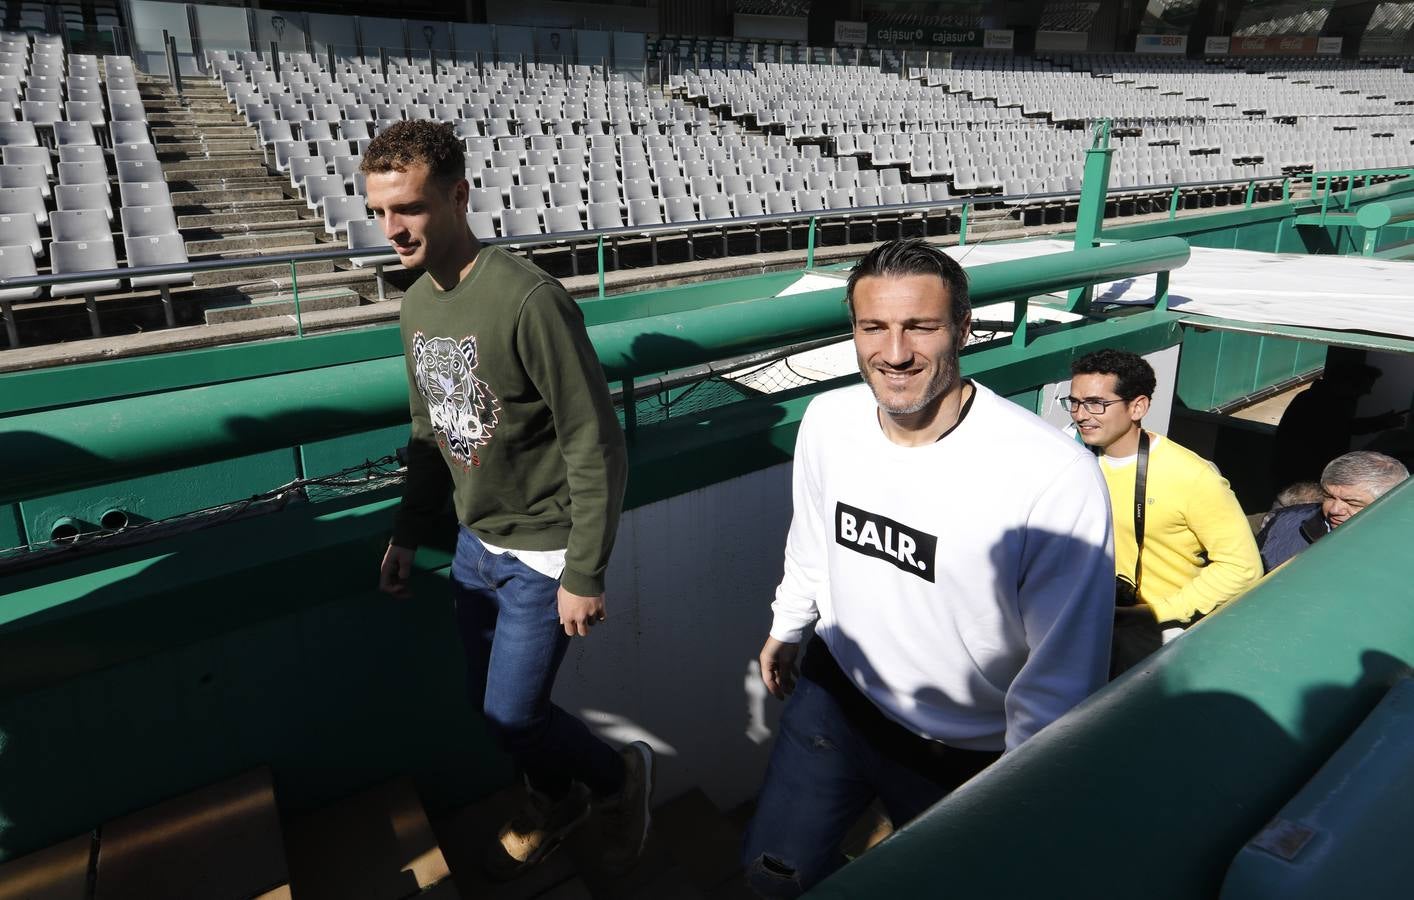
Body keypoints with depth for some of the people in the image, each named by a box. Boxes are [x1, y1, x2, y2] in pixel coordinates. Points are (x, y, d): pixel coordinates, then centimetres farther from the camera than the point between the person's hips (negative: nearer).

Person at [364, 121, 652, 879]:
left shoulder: (527, 300, -24)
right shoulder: (416, 304, 2)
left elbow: (596, 447, -21)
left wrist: (584, 575, -18)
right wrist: (406, 536, 15)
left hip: (542, 553, -7)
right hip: (475, 545, 8)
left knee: (513, 716, 1)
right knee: (488, 701, 18)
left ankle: (619, 775, 31)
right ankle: (556, 800, 46)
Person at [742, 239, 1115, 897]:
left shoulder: (1056, 477, -31)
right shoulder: (827, 420, -13)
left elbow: (1064, 668, -21)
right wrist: (787, 627, 20)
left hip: (965, 751, -4)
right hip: (838, 689, 5)